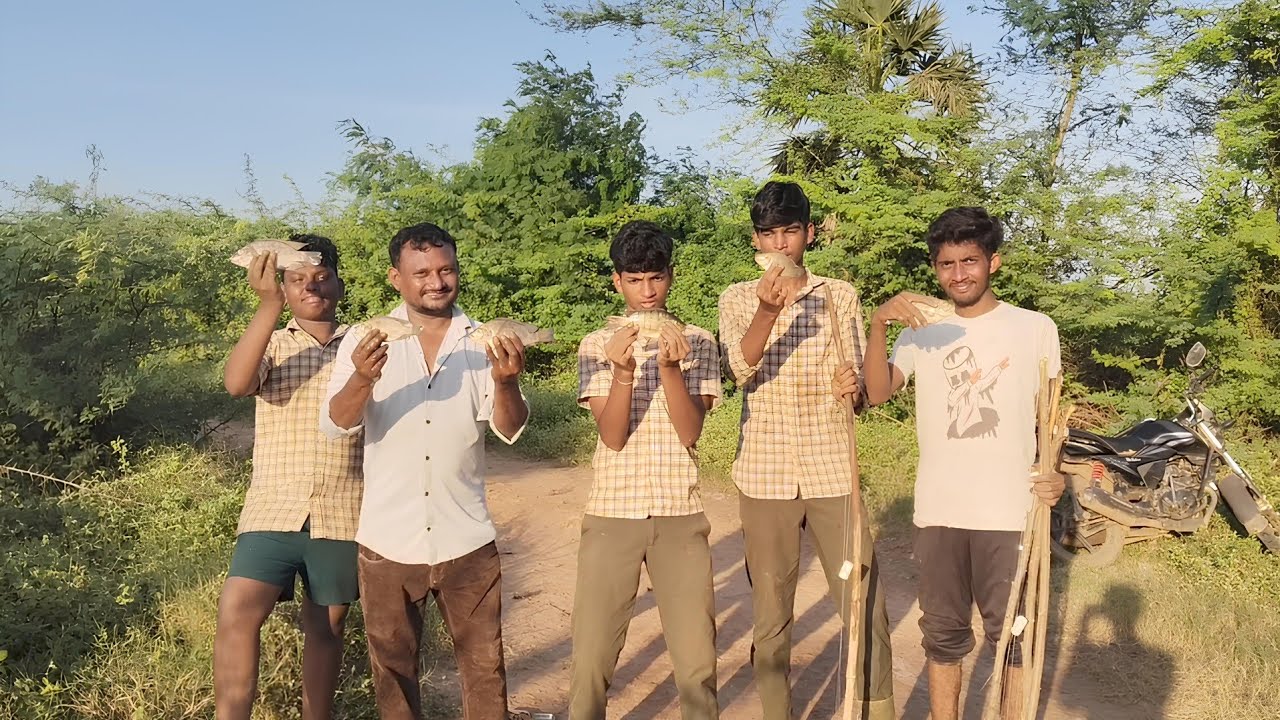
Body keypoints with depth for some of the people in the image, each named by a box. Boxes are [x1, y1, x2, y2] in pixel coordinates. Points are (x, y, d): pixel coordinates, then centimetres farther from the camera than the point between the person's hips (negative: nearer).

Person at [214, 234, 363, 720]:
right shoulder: (272, 344, 6)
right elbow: (236, 383, -17)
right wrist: (269, 305, -24)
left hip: (341, 513, 1)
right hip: (273, 509, 0)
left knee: (325, 625, 11)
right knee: (236, 613, -17)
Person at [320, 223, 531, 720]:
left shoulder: (483, 342, -2)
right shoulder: (364, 340, -4)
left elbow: (509, 430, -10)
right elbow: (335, 426, -13)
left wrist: (506, 382, -32)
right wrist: (362, 380, -33)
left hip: (466, 542, 0)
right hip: (387, 542, 0)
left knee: (484, 664, 13)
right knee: (393, 666, 17)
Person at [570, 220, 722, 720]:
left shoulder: (698, 342, 4)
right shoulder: (597, 345, 3)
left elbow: (690, 431, -7)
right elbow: (612, 436, -7)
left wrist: (670, 366, -21)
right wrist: (623, 371, -23)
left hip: (681, 514, 0)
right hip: (612, 512, 0)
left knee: (697, 663, 0)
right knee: (591, 657, 1)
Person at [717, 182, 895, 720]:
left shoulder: (841, 295, 6)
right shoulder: (738, 299, 4)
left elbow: (860, 385, 3)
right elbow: (741, 369, -14)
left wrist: (852, 387, -21)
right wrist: (767, 311, -31)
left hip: (833, 470, 0)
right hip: (764, 475, 0)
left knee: (865, 607, 1)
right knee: (771, 613, 9)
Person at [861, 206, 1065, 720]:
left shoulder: (1035, 328, 2)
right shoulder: (922, 330, 5)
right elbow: (877, 392, -8)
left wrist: (1053, 470, -8)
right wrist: (878, 326, -22)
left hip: (1010, 511, -2)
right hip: (937, 510, 2)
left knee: (1013, 635, 8)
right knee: (943, 636, 13)